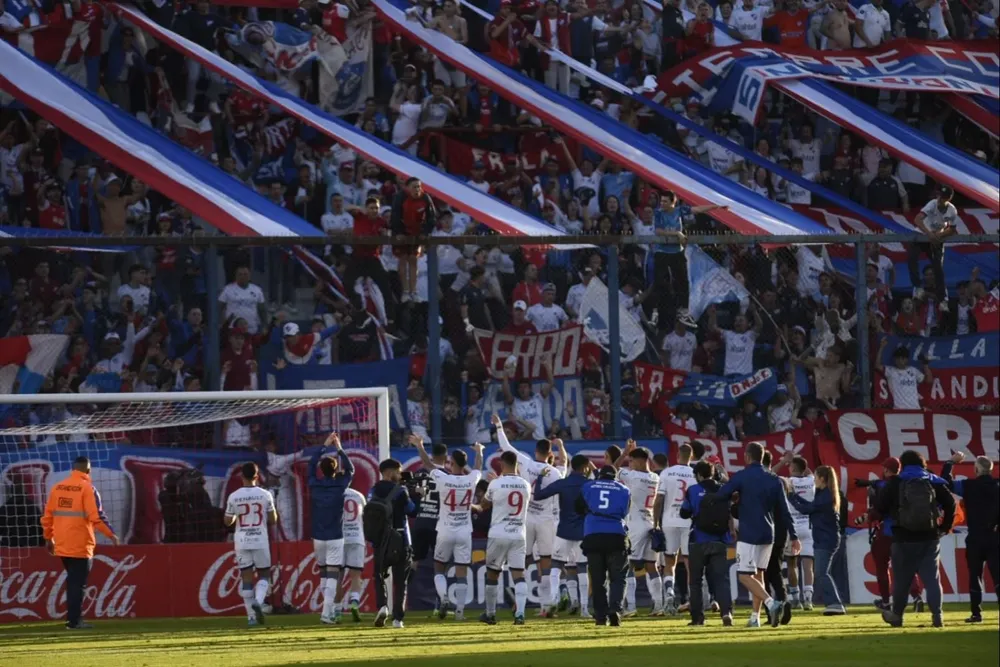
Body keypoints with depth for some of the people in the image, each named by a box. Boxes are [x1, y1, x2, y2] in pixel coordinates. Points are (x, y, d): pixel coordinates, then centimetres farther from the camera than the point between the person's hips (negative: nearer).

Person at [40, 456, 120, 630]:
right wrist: (111, 534, -6)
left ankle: (73, 618, 16)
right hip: (80, 544, -6)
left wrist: (48, 537, 21)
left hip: (62, 544, 6)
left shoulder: (57, 488, 9)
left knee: (72, 581, 16)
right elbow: (96, 516, -15)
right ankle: (74, 621, -4)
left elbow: (47, 515, 11)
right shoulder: (87, 488, -9)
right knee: (78, 582, -2)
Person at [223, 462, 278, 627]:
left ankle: (251, 616, 3)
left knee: (246, 578, 5)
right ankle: (258, 601, -15)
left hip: (242, 542, 1)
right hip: (260, 541, -1)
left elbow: (228, 521, 4)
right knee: (264, 575, 12)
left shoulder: (234, 497, -4)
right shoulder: (265, 495, -5)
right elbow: (273, 520, 0)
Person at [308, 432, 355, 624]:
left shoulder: (315, 485, -2)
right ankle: (327, 613, -16)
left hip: (318, 537, 3)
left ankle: (329, 609, 18)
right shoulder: (339, 486, -8)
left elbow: (312, 466, 16)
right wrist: (339, 449, 15)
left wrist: (325, 445, 19)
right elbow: (350, 469, 10)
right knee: (333, 576, -6)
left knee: (323, 573, 16)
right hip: (335, 537, -3)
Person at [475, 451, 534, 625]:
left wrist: (473, 507, 34)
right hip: (518, 535, 2)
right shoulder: (525, 485, 3)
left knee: (492, 574, 13)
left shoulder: (496, 484, -8)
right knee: (519, 575, -2)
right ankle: (520, 614, -17)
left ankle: (490, 614, 21)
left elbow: (483, 506, 9)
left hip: (498, 534, -2)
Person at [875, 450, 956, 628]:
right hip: (930, 537, 2)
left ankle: (896, 615, 18)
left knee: (901, 579, 9)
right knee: (932, 578, 2)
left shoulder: (895, 483, -2)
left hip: (903, 538, -2)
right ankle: (936, 615, -7)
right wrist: (945, 526, 9)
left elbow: (880, 506, -6)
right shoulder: (934, 482, 5)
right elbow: (950, 503, -1)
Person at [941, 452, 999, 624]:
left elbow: (946, 482, 2)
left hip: (975, 539, -2)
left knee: (975, 576, 7)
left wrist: (950, 462, 11)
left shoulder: (969, 486, -7)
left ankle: (976, 613, 4)